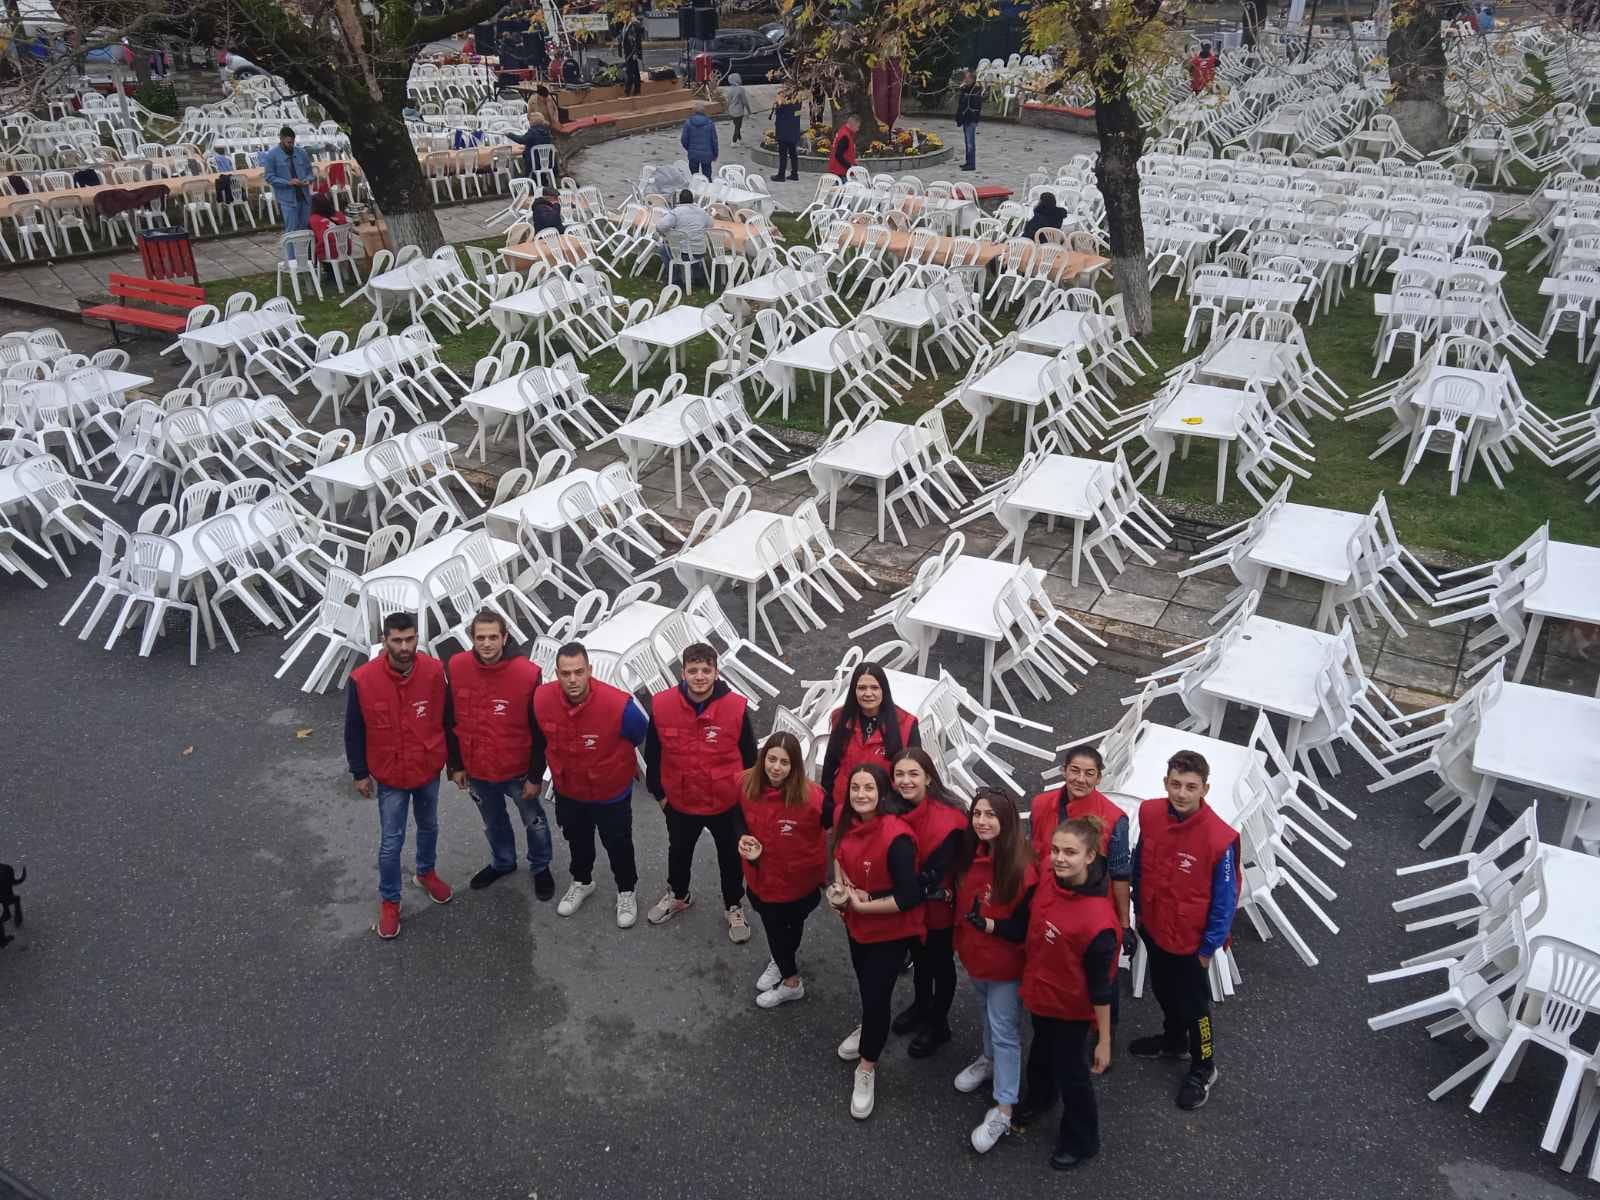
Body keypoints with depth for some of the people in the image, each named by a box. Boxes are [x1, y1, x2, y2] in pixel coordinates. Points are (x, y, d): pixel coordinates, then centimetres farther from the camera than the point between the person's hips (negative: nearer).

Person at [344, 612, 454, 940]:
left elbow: (446, 718, -2)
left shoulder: (434, 671, -17)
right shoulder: (363, 679, -22)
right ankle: (389, 901, 30)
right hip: (390, 775, -2)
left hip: (428, 769, 2)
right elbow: (354, 731, -8)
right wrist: (359, 773, -2)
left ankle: (426, 872, 51)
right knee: (391, 842, 9)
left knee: (428, 827, 24)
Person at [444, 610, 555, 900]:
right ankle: (502, 863, 52)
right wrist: (455, 765, 2)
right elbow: (450, 723, -1)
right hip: (476, 770, 3)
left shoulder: (528, 674, -23)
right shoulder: (456, 668, -14)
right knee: (493, 823, 26)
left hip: (517, 770, -3)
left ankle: (541, 867, 45)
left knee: (534, 821, 19)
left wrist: (536, 776, -10)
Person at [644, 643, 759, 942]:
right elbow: (652, 754, -2)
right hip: (680, 802, 2)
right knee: (679, 852, 27)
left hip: (727, 803, -2)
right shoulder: (662, 705, -17)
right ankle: (677, 895, 55)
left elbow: (749, 758, -6)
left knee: (731, 856, 19)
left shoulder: (737, 707, -21)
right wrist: (658, 792, 5)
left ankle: (734, 907, 45)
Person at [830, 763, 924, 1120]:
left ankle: (867, 1069, 27)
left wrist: (862, 904, -24)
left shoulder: (896, 837, -33)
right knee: (865, 983, 28)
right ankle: (870, 1029, 57)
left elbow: (910, 897, -31)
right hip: (856, 923, 7)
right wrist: (839, 886, -8)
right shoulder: (849, 820, -11)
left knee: (876, 994, 4)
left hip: (890, 931, -7)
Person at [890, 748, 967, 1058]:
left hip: (939, 907, -6)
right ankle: (921, 1006, 52)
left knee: (940, 964, 17)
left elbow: (932, 876, -29)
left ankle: (938, 1024, 39)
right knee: (918, 957, 27)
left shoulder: (947, 820, -32)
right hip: (910, 904, 6)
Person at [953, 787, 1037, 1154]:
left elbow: (1029, 926, -23)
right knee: (988, 1014, 28)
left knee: (1005, 1031, 3)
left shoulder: (1023, 869, -28)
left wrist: (990, 925, -33)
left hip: (1006, 964, -6)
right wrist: (958, 938, 8)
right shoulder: (970, 855, -7)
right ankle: (989, 1060, 52)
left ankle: (1003, 1110, 12)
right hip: (974, 956, 6)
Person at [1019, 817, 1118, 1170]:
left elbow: (1100, 986, -25)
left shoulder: (1098, 919, -36)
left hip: (1071, 1008, -7)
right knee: (1041, 1052, 33)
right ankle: (1039, 1099, 63)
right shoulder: (1047, 879, -17)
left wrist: (1104, 1041, -16)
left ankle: (1081, 1141, 44)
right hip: (1040, 993, 7)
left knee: (1070, 1072, 17)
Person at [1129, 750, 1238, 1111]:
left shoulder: (1220, 838, -30)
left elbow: (1225, 900, -17)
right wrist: (1139, 909, 11)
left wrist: (1209, 947, -10)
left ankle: (1203, 1069, 41)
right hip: (1152, 926, 5)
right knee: (1163, 990, 28)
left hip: (1189, 939, -5)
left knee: (1193, 1004, 16)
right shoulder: (1149, 814, -16)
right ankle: (1173, 1041, 55)